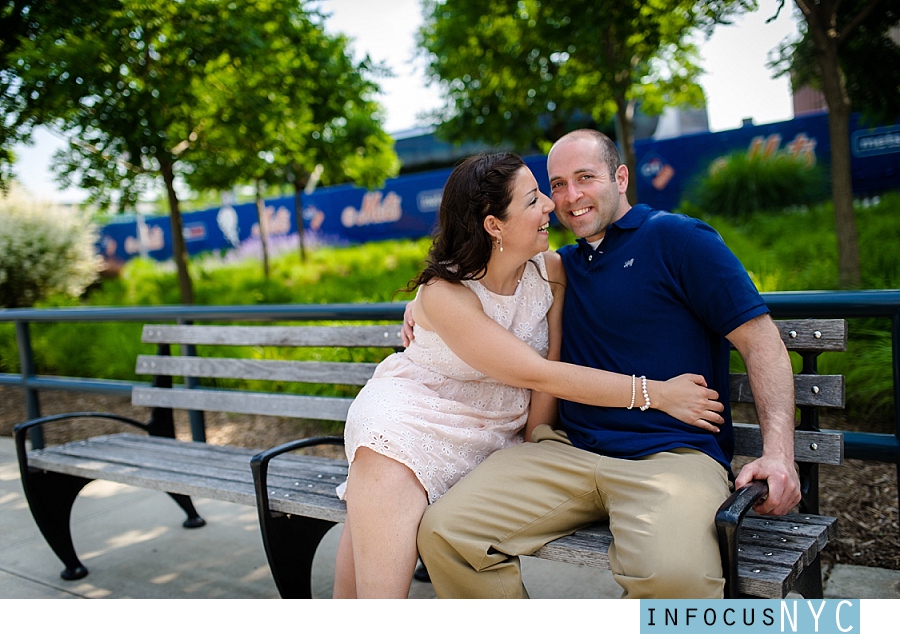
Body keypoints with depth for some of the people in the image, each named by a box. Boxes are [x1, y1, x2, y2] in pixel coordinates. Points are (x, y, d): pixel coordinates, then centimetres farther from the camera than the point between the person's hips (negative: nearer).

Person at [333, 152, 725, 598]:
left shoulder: (550, 270, -5)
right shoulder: (444, 293, -18)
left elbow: (550, 363, -2)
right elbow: (538, 375, -22)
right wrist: (656, 394, -22)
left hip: (489, 435, 2)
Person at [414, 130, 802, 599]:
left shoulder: (678, 237, 4)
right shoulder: (560, 265, 21)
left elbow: (761, 341, -1)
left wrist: (778, 452, -14)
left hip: (675, 452, -4)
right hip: (569, 451, 5)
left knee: (673, 573, -36)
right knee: (442, 530, -16)